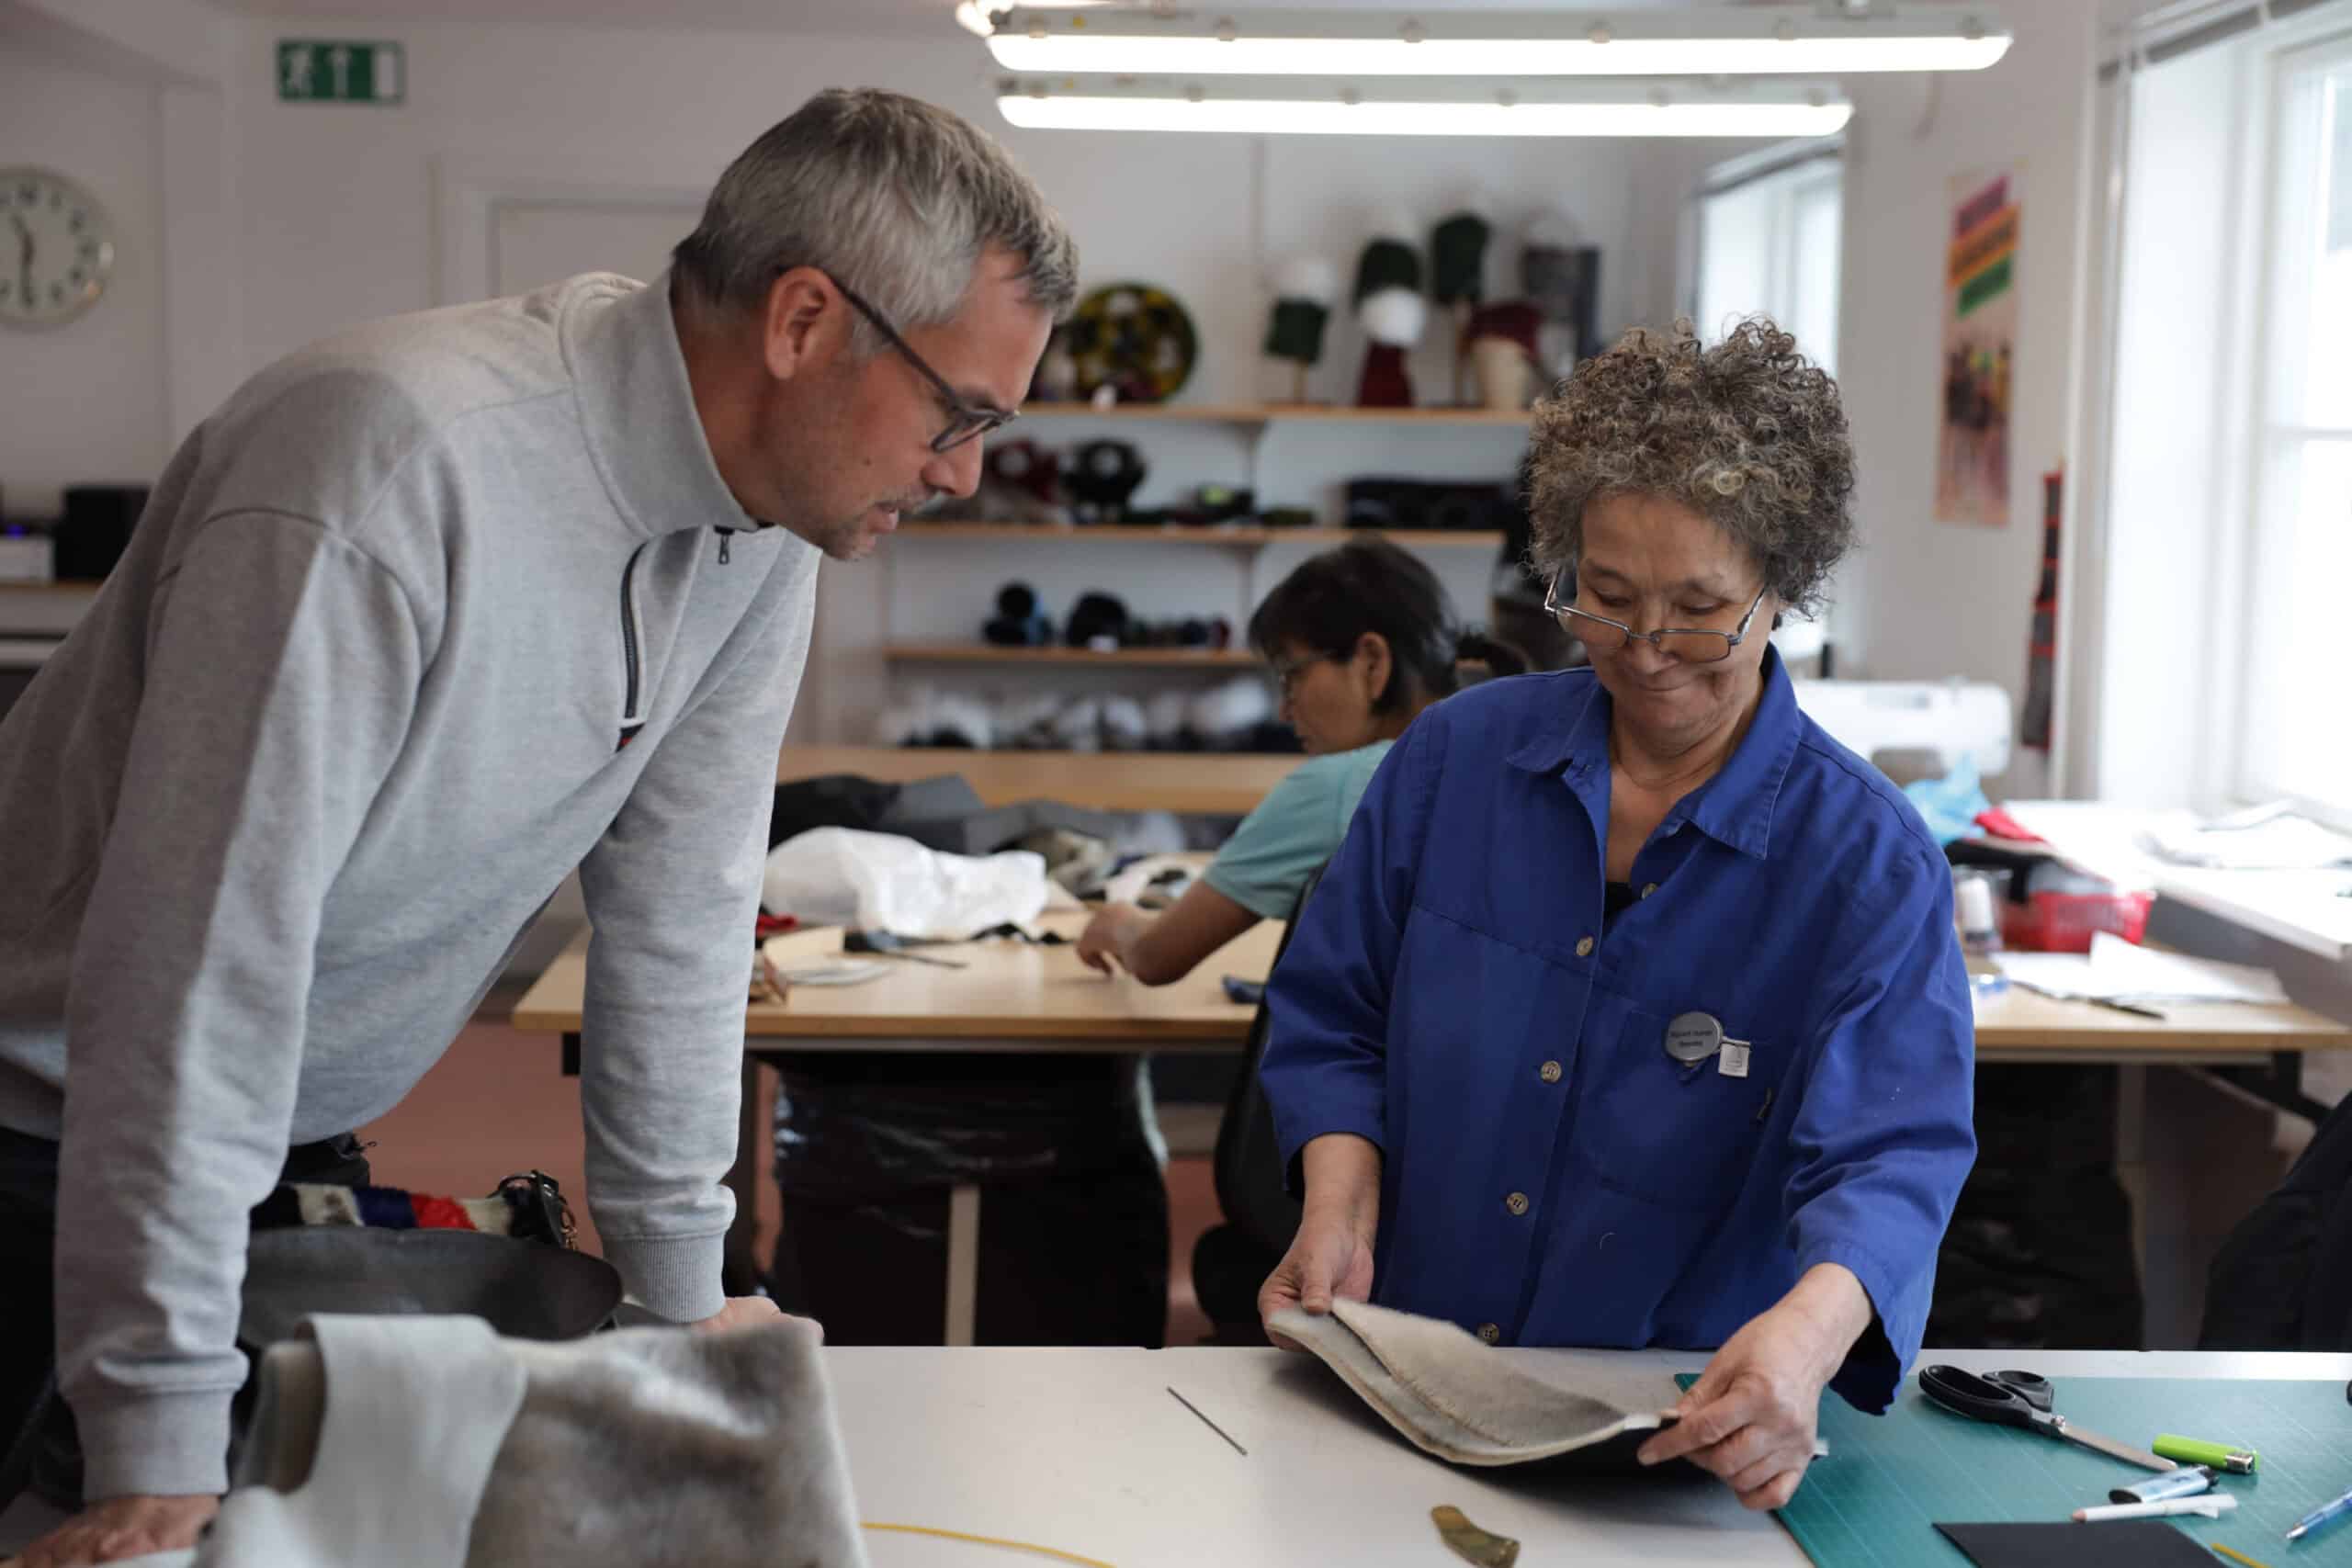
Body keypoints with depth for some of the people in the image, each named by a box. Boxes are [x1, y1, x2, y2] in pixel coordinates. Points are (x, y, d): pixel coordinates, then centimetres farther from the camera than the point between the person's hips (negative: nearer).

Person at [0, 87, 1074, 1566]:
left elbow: (678, 901, -2)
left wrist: (683, 1281, 2)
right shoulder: (392, 460, -32)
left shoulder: (771, 512, -9)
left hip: (296, 1147, 7)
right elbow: (206, 946, -33)